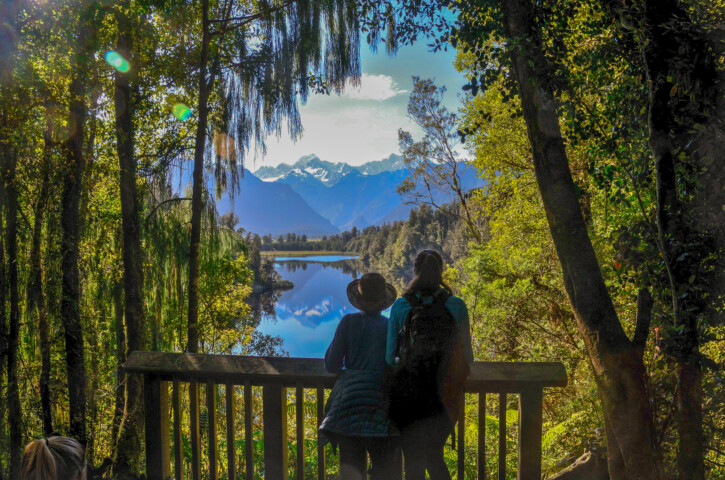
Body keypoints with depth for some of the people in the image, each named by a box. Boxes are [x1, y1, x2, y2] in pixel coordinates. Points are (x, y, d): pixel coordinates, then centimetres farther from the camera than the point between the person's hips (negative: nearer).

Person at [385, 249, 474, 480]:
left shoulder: (400, 306, -6)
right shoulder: (456, 306, -5)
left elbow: (390, 357, -3)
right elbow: (467, 358, -1)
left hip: (407, 394, -1)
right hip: (443, 398, 1)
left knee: (413, 461, 13)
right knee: (434, 457, 20)